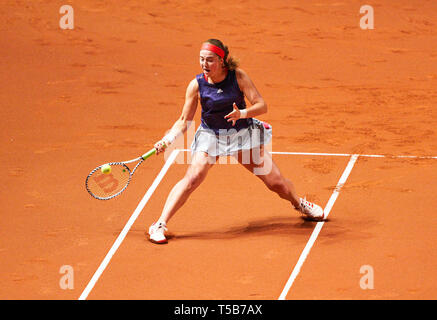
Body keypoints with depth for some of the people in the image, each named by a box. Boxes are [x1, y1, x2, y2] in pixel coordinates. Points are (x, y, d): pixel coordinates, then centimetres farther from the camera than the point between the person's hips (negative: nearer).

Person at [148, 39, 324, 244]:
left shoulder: (238, 76, -15)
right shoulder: (197, 85, -13)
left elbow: (261, 105, -16)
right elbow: (184, 121, -5)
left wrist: (242, 113, -35)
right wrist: (166, 140, -20)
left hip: (243, 133, 1)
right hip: (210, 135, -1)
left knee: (275, 181, 4)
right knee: (192, 179, -24)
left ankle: (299, 203, 38)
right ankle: (159, 225, -19)